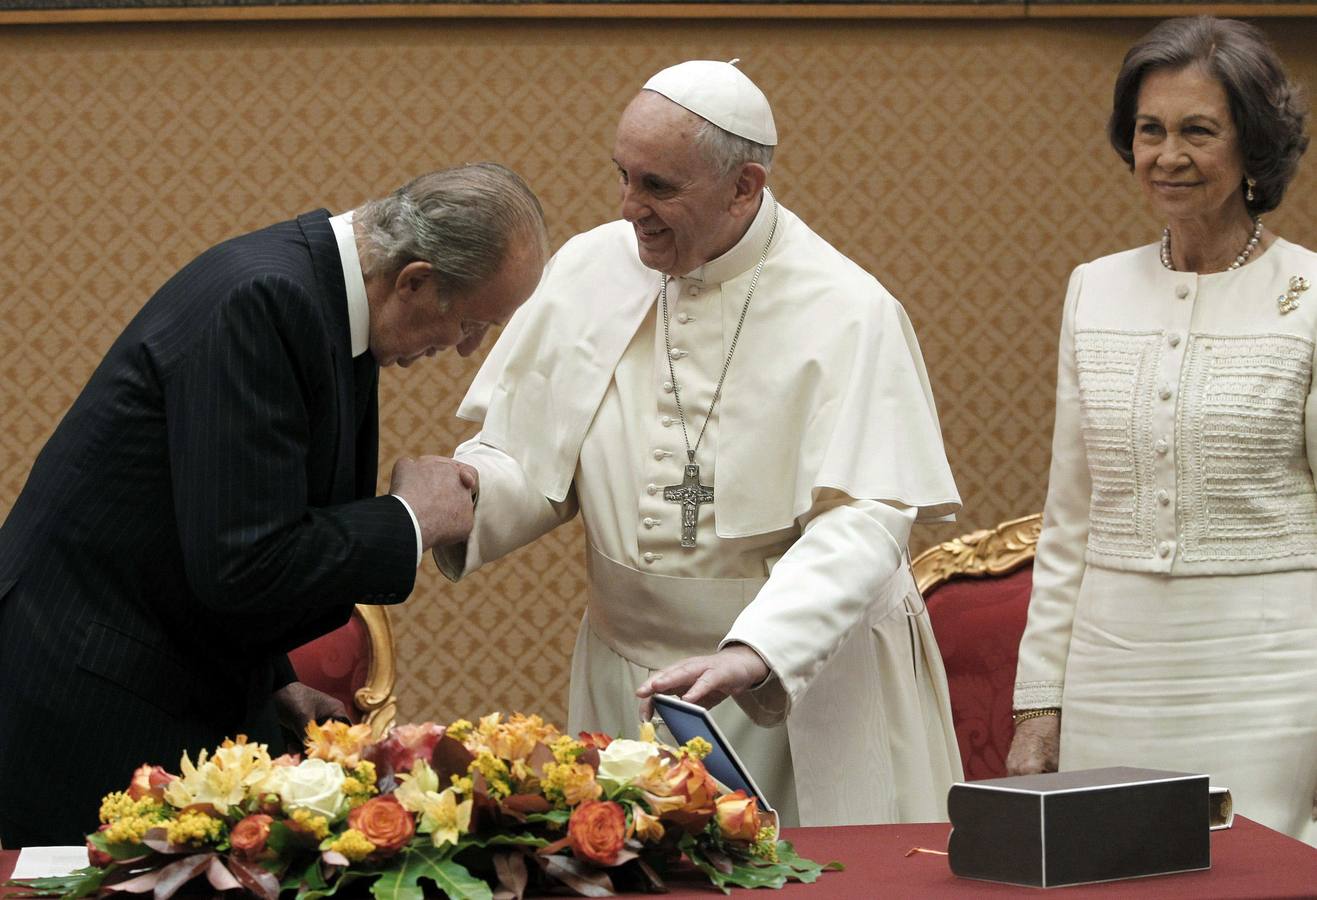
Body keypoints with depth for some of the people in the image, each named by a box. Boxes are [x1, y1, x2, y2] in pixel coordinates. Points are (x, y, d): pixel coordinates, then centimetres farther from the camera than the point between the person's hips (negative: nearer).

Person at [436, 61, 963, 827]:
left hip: (809, 681, -3)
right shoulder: (589, 270, 2)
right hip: (630, 686, 4)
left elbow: (864, 524, -20)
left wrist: (752, 655, -34)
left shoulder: (848, 312, -12)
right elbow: (522, 456, 8)